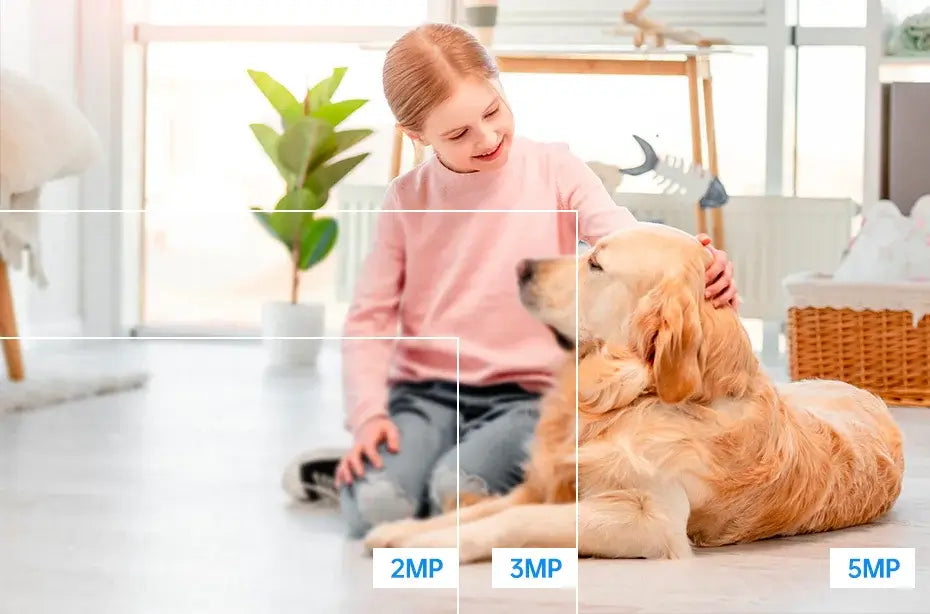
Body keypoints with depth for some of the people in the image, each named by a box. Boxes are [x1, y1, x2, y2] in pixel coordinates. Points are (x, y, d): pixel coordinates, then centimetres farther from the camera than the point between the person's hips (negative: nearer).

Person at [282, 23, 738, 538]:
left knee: (459, 495, -31)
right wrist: (368, 413, -11)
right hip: (423, 392, 1)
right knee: (376, 509, -26)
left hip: (526, 393, -1)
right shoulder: (408, 198, 5)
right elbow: (370, 317, 5)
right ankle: (363, 469, 9)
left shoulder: (555, 171, 1)